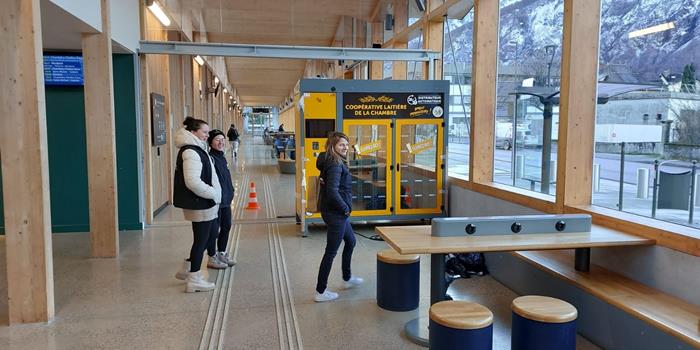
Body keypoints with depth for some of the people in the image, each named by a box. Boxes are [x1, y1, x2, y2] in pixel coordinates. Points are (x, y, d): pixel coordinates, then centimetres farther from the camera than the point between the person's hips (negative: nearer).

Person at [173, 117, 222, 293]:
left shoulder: (196, 149, 14)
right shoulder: (191, 152, -18)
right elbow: (193, 182, -26)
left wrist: (214, 194, 12)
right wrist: (214, 194, -17)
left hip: (204, 203, 10)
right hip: (200, 204, -10)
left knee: (202, 238, 19)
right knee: (201, 240, 1)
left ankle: (187, 269, 33)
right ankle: (194, 280, 13)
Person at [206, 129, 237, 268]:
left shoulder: (222, 157, 11)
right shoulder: (210, 158, -17)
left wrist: (230, 192, 18)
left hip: (226, 200, 9)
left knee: (226, 226, 18)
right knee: (214, 229, 3)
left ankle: (222, 253, 33)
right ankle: (212, 258, 17)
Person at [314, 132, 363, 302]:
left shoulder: (333, 162, 8)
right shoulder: (335, 166, -22)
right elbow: (333, 192, -31)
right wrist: (345, 209, -17)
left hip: (338, 213, 11)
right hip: (336, 213, -11)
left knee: (350, 242, 26)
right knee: (331, 252, -1)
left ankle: (347, 278, 42)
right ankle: (320, 292, 10)